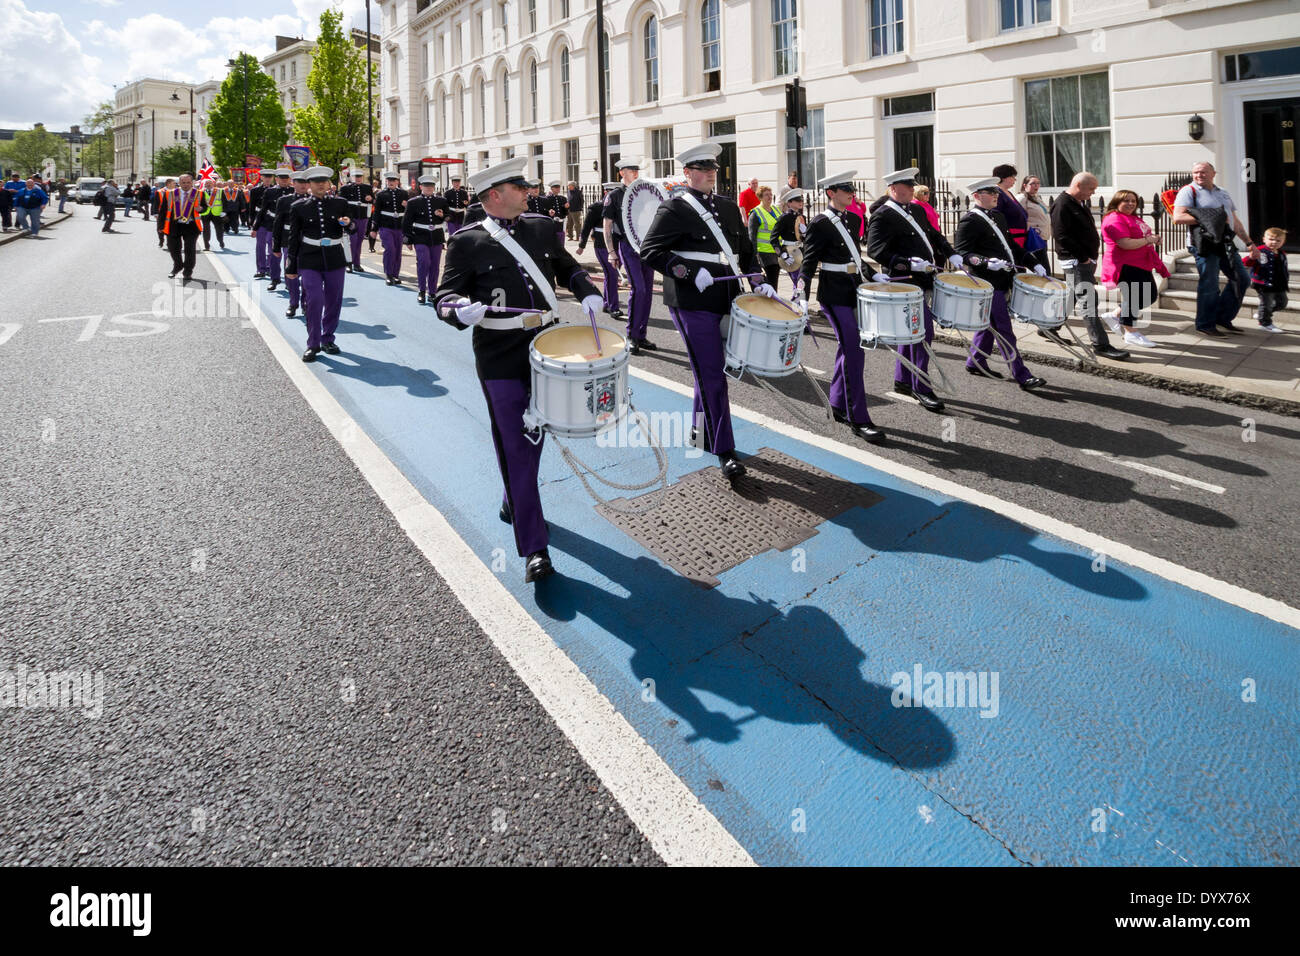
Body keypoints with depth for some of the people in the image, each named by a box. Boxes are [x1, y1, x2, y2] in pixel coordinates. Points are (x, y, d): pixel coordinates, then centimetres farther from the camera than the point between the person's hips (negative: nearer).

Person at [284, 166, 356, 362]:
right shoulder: (299, 207, 1)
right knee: (314, 300, -12)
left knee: (334, 301, 9)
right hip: (310, 260, -2)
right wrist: (291, 267, 5)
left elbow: (352, 229, 15)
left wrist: (348, 223, -10)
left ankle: (327, 340, 25)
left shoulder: (341, 203, 5)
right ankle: (313, 344, -3)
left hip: (335, 259, 2)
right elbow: (293, 238, 5)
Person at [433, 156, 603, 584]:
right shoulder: (468, 241, -4)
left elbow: (567, 267, 22)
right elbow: (445, 296, -4)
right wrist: (461, 310, -27)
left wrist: (587, 292, 3)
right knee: (516, 448, -5)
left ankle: (513, 502, 45)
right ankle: (533, 548, -2)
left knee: (535, 436, 18)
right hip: (501, 359, -5)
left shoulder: (542, 228, 9)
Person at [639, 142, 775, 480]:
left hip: (726, 301, 7)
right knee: (712, 376, -8)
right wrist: (691, 273, -19)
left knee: (710, 371, 17)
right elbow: (650, 251, -11)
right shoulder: (675, 207, -5)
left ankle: (700, 431, 35)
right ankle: (725, 452, -4)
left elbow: (746, 248, 22)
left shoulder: (728, 206, 15)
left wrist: (757, 280, 6)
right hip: (693, 304, -7)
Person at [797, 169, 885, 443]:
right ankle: (858, 419, -10)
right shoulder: (820, 223, -9)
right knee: (854, 351, -12)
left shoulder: (853, 219, 13)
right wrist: (801, 288, -25)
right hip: (834, 294, -8)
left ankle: (838, 405, 29)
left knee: (847, 349, 14)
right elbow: (809, 260, -12)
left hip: (852, 290, 8)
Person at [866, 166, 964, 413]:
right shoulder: (883, 217, -13)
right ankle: (921, 388, -5)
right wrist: (909, 263, -31)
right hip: (905, 282, -9)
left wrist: (951, 254, 8)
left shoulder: (916, 210, 14)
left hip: (920, 280, 9)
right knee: (923, 332, -12)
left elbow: (933, 234, 24)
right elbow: (875, 249, -24)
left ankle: (902, 381, 28)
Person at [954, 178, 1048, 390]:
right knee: (1004, 330, -7)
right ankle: (1022, 376, -7)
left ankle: (976, 363, 33)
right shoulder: (969, 221, -12)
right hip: (987, 283, -9)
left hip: (1002, 281, 9)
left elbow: (1011, 245, 22)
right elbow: (962, 254, -17)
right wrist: (987, 263, -31)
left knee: (991, 324, 19)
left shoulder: (997, 217, 16)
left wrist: (1033, 264, 14)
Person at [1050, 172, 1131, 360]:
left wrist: (1092, 255, 14)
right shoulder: (1062, 205, -14)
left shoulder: (1080, 203, 17)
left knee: (1070, 298, 18)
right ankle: (1101, 345, -11)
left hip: (1086, 259, 10)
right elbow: (1061, 236, -22)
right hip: (1076, 262, -10)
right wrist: (1083, 257, -20)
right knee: (1088, 302, -10)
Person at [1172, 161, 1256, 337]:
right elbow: (1178, 217, -14)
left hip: (1225, 243, 7)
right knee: (1209, 286, -8)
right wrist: (1208, 219, -15)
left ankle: (1223, 319, 16)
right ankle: (1205, 325, 4)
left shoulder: (1223, 194, 22)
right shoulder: (1189, 191, 0)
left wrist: (1249, 242, 20)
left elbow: (1235, 222, 26)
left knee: (1242, 279, 6)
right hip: (1205, 243, -7)